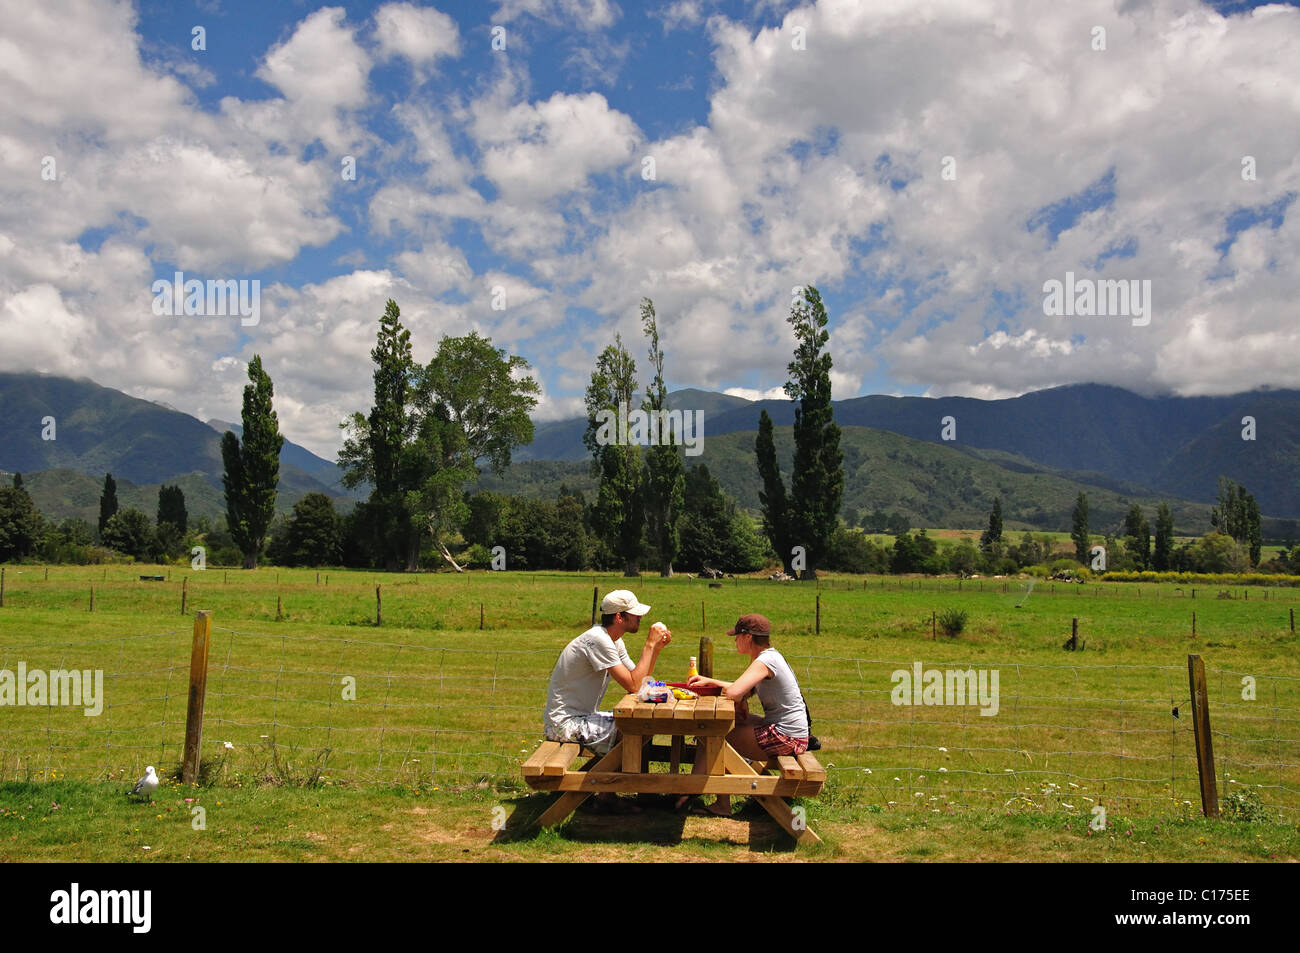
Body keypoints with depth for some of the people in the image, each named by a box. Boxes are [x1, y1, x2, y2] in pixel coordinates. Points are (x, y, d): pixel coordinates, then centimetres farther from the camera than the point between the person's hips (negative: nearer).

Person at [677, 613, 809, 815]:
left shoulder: (765, 661, -19)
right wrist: (709, 681, 15)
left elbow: (734, 693, -31)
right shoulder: (770, 657, 12)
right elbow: (745, 690, 20)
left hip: (784, 738, -10)